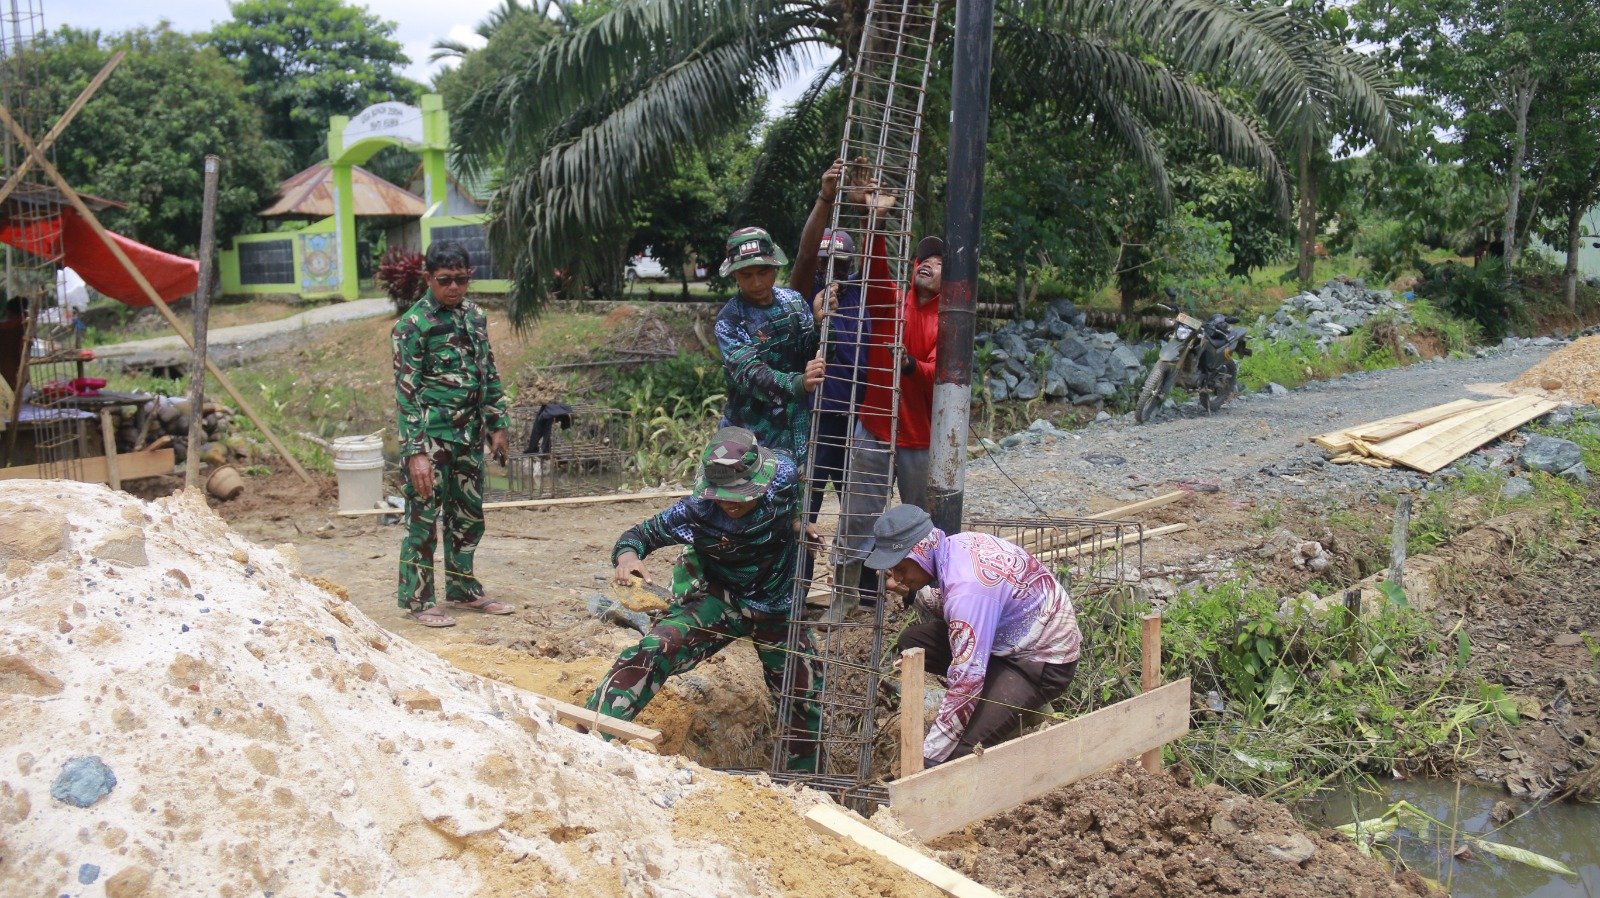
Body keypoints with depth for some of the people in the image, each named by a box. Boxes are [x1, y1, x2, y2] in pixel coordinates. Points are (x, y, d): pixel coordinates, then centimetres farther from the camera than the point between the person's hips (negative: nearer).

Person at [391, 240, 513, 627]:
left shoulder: (474, 316, 9)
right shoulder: (413, 324, -11)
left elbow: (489, 375, 17)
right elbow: (406, 391, -14)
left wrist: (497, 425, 13)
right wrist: (415, 451, -18)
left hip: (468, 434, 7)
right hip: (431, 435, -7)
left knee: (469, 514, 14)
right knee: (423, 517, -1)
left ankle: (464, 589, 27)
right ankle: (417, 600, 9)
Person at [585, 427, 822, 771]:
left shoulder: (783, 480, -26)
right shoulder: (698, 511, -29)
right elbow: (642, 533, -17)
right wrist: (627, 554, -38)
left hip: (777, 610, 3)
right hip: (720, 601, -2)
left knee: (805, 700, 8)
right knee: (654, 650, -27)